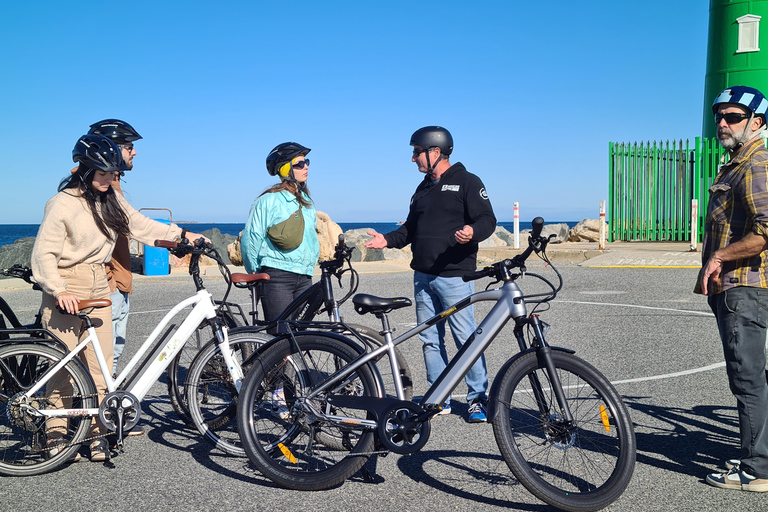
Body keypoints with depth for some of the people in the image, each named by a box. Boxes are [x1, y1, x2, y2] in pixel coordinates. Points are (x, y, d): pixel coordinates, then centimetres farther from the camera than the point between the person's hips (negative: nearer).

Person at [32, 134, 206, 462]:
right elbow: (43, 253, -11)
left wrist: (182, 234, 6)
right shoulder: (63, 203, -9)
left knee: (100, 363, 2)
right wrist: (58, 290, -23)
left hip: (99, 286, 6)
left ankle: (96, 430, 10)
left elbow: (140, 225, 15)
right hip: (66, 290, -6)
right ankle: (56, 434, 9)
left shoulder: (110, 200, 12)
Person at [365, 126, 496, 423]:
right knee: (430, 339, 9)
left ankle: (478, 398, 7)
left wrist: (472, 232, -29)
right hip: (423, 276, 7)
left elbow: (487, 220, -9)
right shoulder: (423, 189, 20)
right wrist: (388, 240, 6)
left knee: (466, 337, -5)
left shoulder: (466, 182, -2)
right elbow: (411, 229, 22)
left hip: (454, 276, -7)